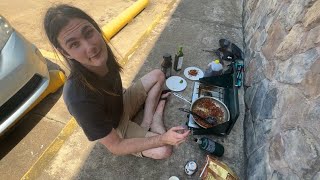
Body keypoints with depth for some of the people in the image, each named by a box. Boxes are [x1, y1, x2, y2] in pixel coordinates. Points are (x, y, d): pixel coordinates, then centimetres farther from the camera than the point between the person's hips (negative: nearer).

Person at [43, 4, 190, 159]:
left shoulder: (101, 54, -21)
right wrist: (163, 138, -32)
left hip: (120, 104, 7)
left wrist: (152, 94, 4)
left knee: (157, 75, 5)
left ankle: (147, 125, -4)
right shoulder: (80, 99, -40)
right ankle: (154, 120, 3)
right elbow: (115, 147, -28)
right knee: (164, 150, -25)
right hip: (112, 130, -6)